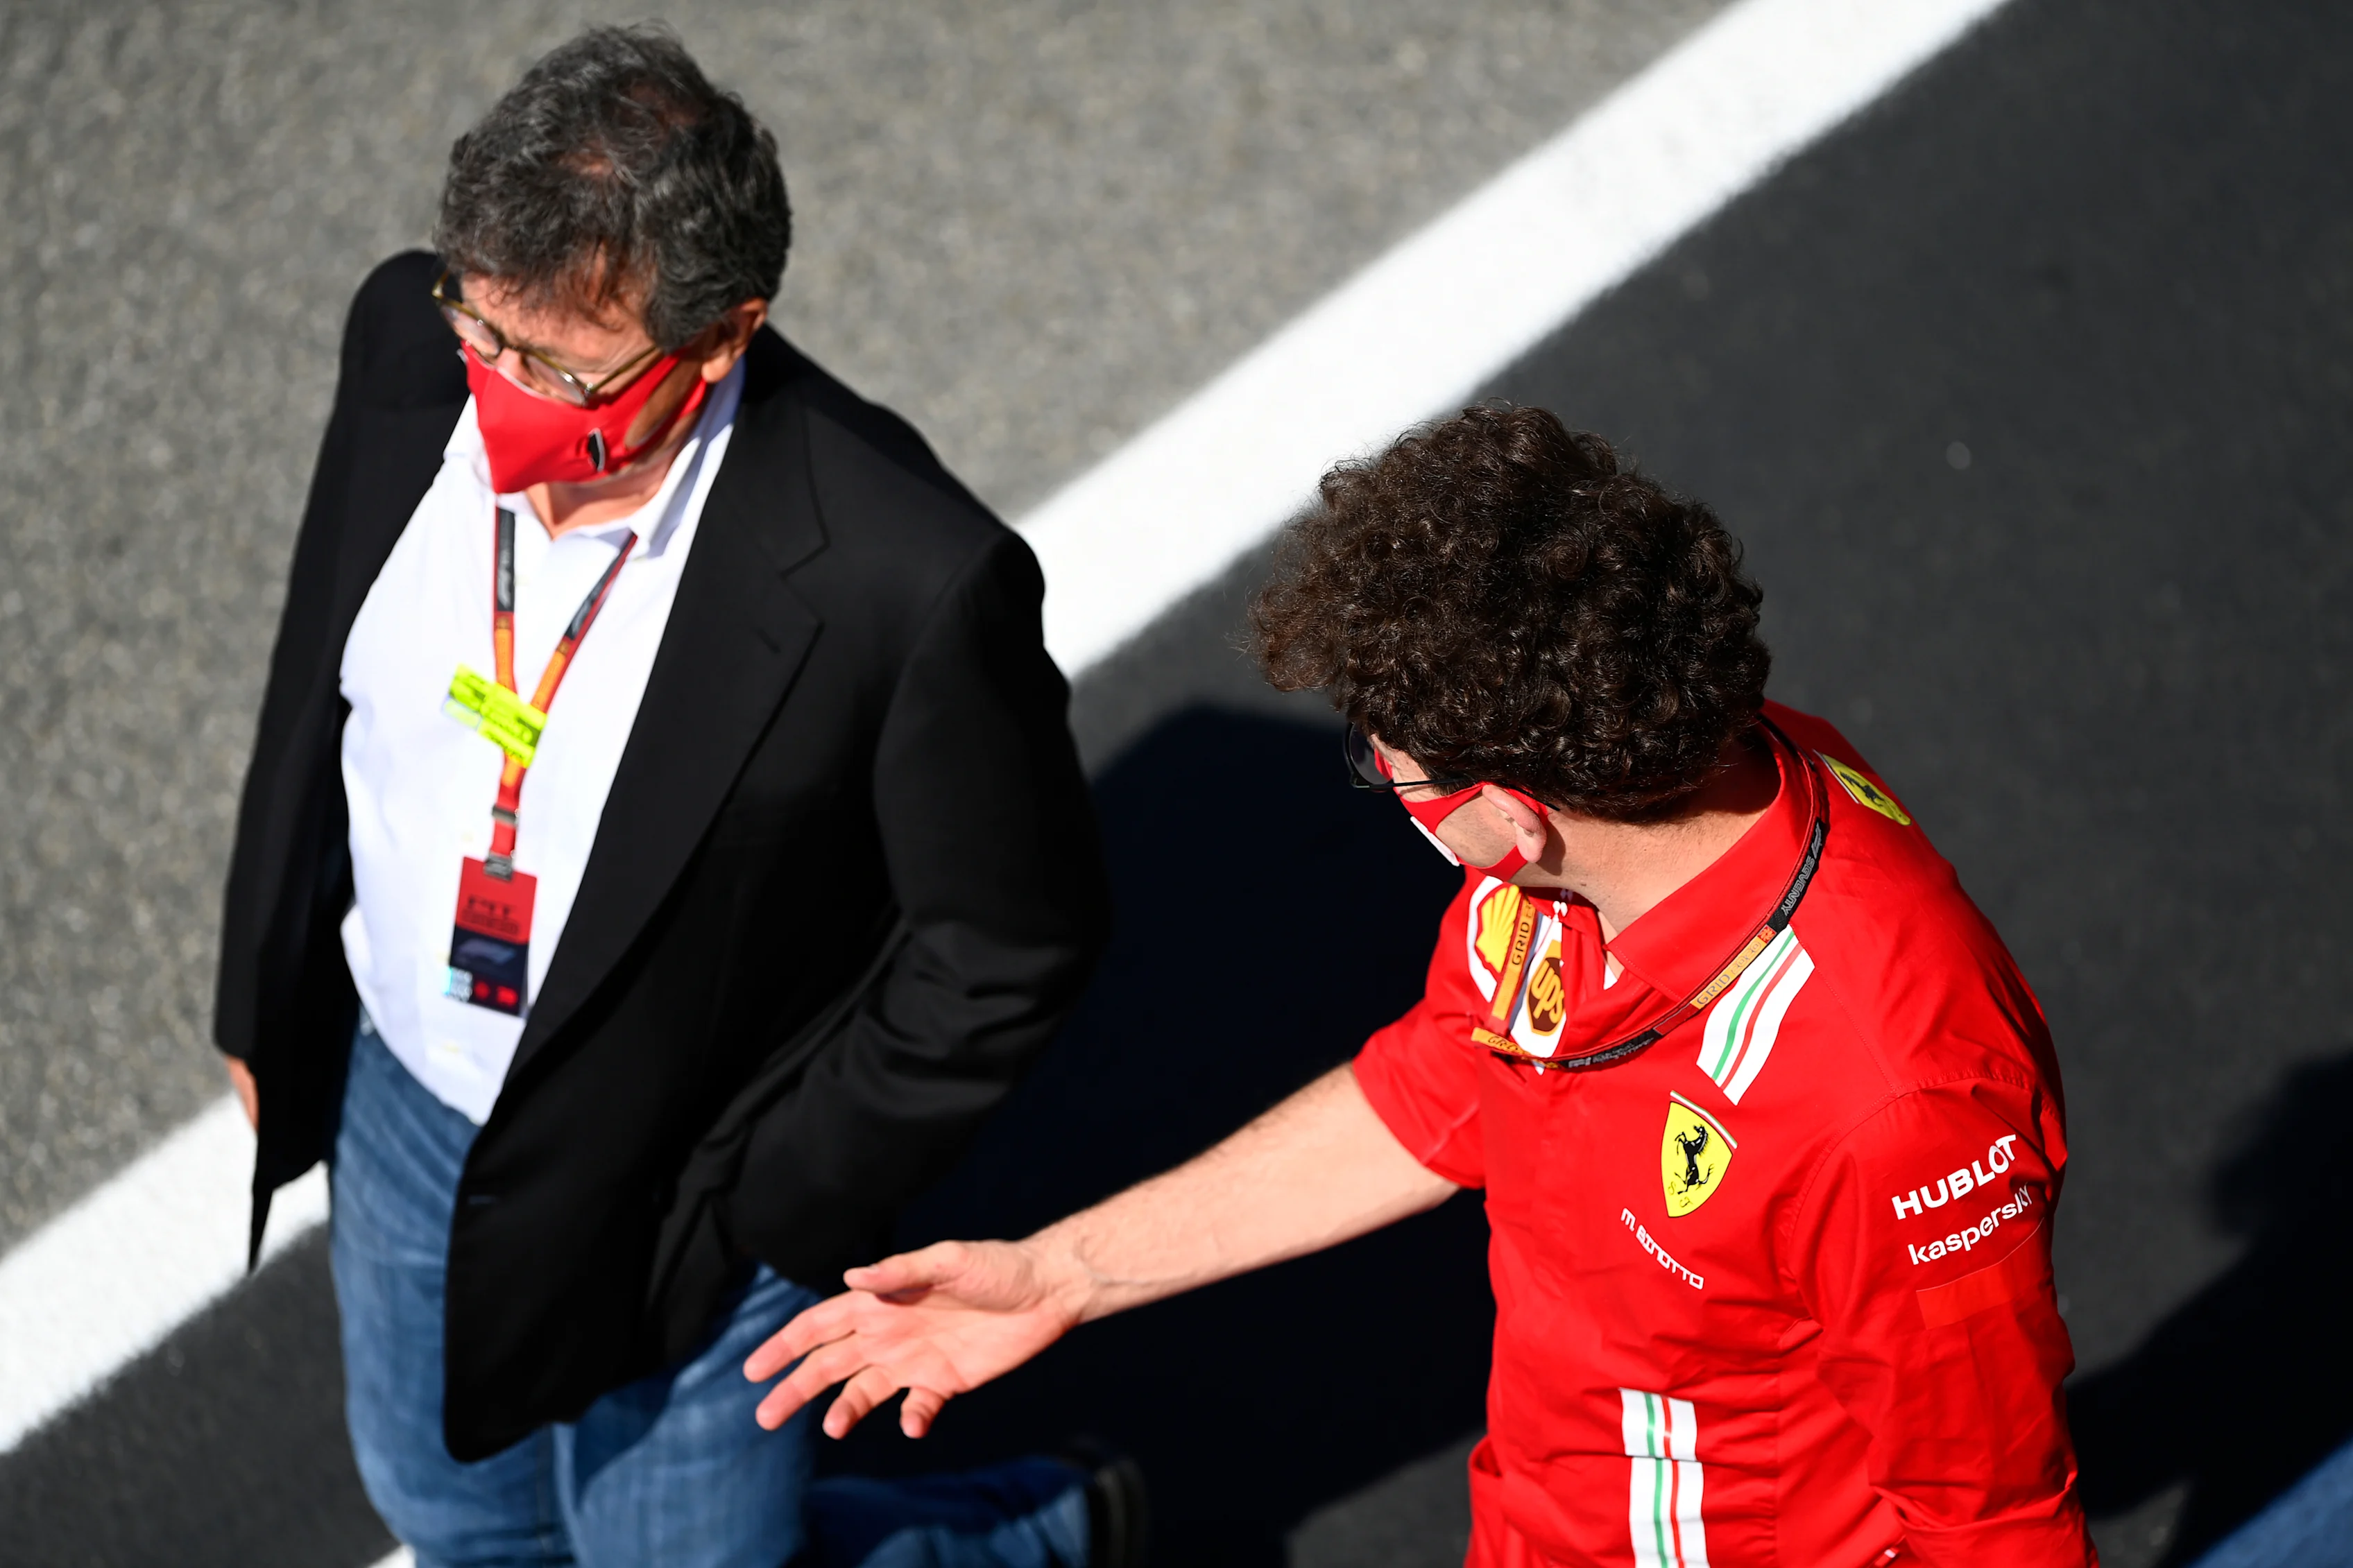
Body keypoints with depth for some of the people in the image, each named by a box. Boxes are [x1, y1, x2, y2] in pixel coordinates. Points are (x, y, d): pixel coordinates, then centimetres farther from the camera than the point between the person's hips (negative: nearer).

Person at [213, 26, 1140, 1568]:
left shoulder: (905, 579, -35)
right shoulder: (415, 341, -18)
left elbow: (1013, 941, -20)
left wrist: (772, 1196, -14)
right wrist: (268, 996, 8)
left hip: (675, 1202, -6)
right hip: (401, 1095, 6)